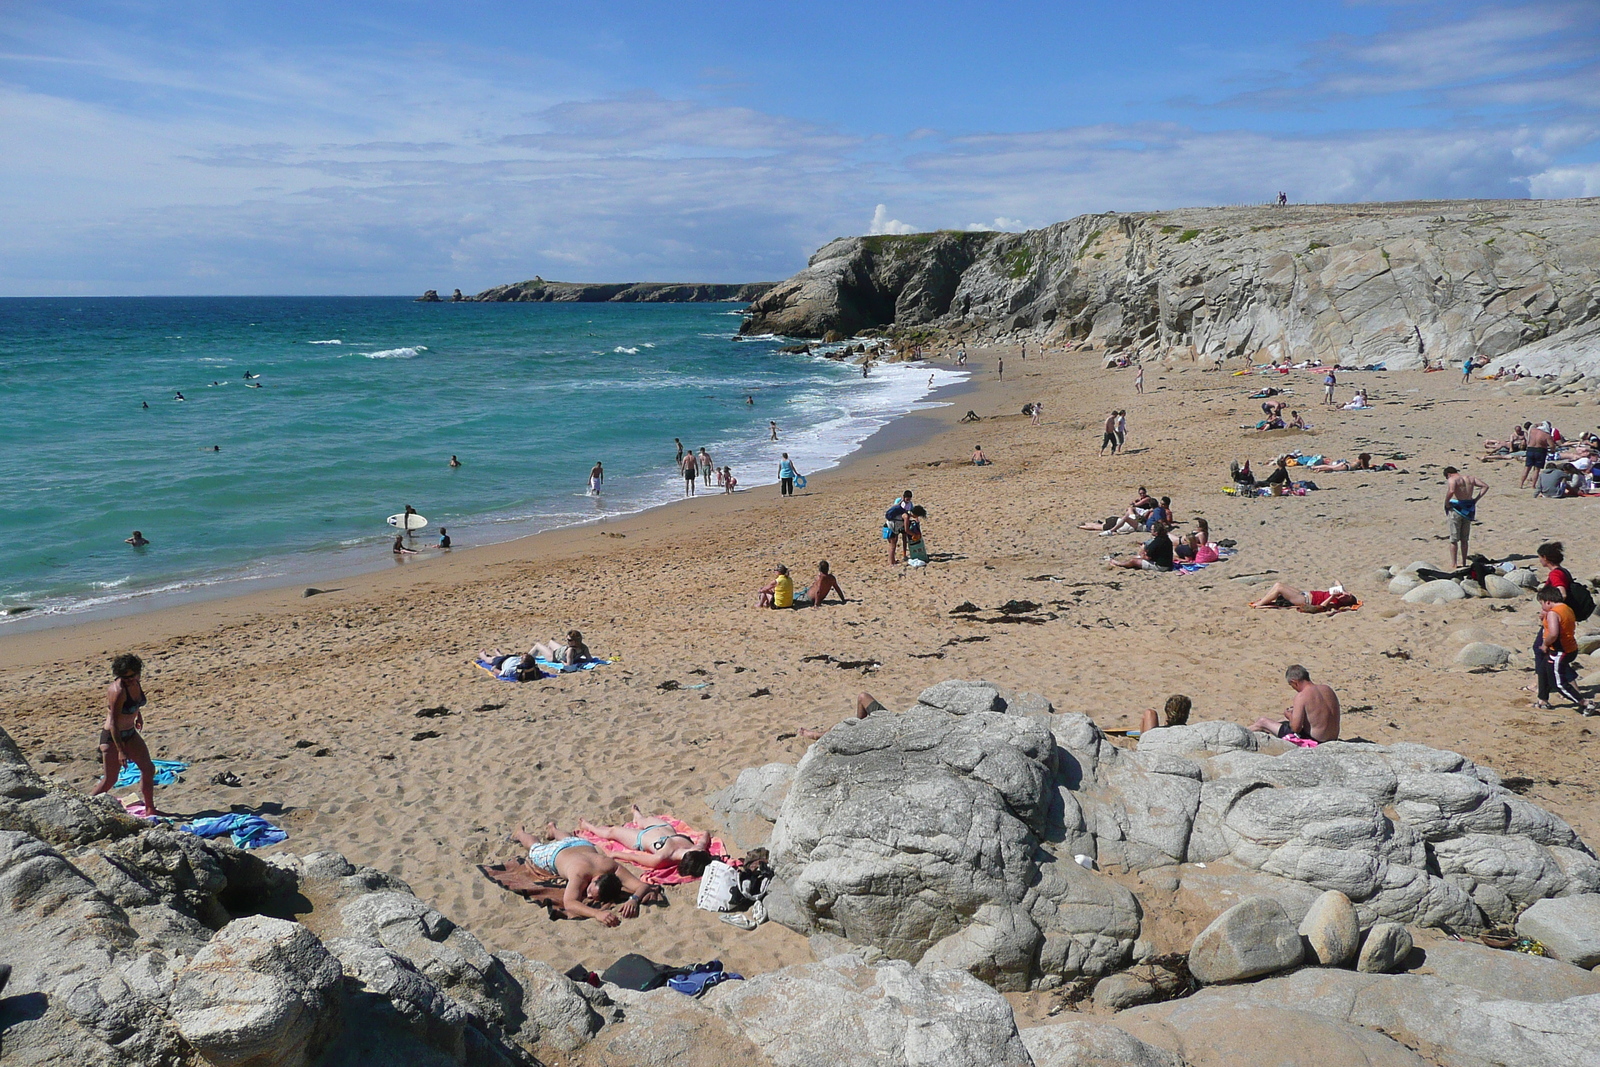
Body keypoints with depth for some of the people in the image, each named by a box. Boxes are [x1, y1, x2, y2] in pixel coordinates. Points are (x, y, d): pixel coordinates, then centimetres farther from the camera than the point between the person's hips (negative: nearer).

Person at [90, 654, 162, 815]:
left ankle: (150, 809, 20)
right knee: (110, 780, -3)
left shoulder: (136, 683, -5)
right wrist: (120, 751, -29)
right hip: (112, 737, -8)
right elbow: (113, 723, -28)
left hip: (130, 734, 8)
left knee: (148, 768, 10)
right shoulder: (117, 690, -28)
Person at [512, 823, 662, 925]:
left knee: (570, 840, 42)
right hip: (556, 853, -3)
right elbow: (568, 903, -64)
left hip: (585, 846, 3)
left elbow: (643, 886, -51)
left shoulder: (612, 867, -48)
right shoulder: (579, 873, -54)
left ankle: (552, 830, 73)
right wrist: (597, 913, -79)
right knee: (535, 848, 34)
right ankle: (521, 833, 65)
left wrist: (633, 900, -72)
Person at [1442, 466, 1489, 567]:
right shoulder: (1470, 478, 11)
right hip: (1468, 509, 6)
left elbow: (1451, 491, -30)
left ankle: (1453, 563, 2)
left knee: (1454, 539, 2)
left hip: (1456, 508, -6)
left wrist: (1446, 503, -16)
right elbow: (1485, 486, 10)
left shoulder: (1452, 480, -10)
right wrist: (1476, 499, 8)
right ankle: (1464, 562, 19)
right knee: (1464, 539, 16)